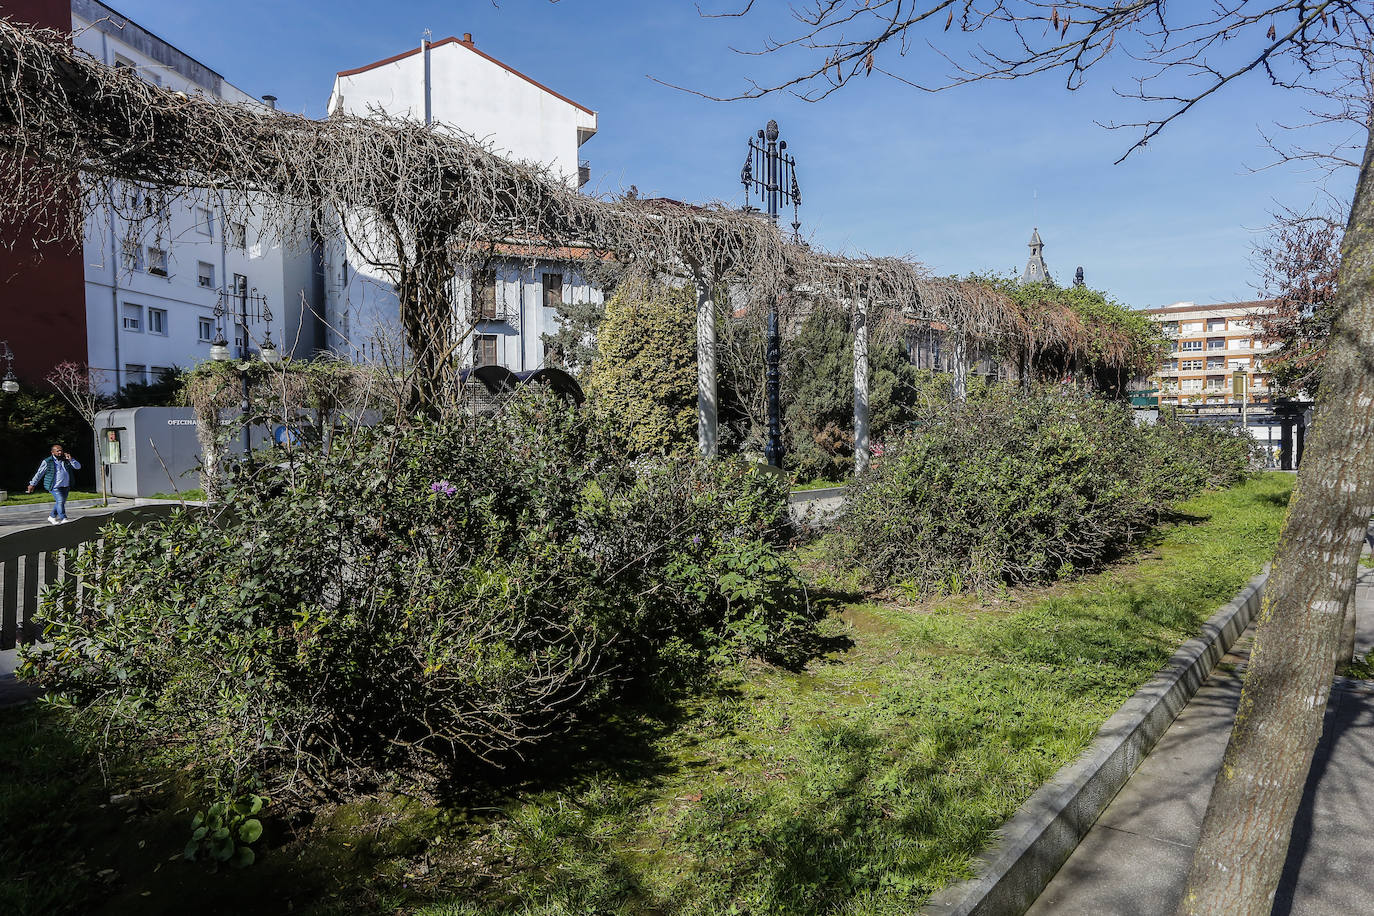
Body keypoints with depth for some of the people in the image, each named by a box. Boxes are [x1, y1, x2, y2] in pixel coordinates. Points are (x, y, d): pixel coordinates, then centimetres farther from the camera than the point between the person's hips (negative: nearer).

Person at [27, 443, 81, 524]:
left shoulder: (66, 460, 10)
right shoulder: (47, 462, -2)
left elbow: (78, 467, 7)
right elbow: (39, 473, 5)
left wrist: (71, 459, -8)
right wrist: (32, 484, 7)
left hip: (65, 486, 5)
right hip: (54, 487, -5)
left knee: (61, 502, 13)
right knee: (60, 501, -18)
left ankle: (52, 517, 31)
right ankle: (63, 519, -18)